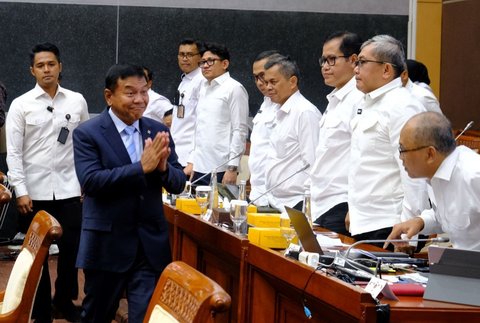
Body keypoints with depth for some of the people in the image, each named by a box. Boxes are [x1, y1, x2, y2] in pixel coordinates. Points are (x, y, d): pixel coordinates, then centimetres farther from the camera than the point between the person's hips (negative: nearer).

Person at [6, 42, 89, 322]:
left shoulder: (77, 101, 3)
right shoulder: (21, 105, -3)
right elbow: (13, 152, -4)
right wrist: (21, 191, -9)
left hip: (69, 189, 2)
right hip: (35, 191, -1)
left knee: (71, 249, 7)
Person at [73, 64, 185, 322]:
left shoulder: (158, 131, 5)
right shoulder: (87, 134, -7)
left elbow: (178, 184, 4)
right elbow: (91, 182, -20)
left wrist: (163, 166, -19)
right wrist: (141, 167, -26)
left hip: (150, 244, 3)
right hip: (107, 245, -3)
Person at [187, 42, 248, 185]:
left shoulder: (234, 89, -5)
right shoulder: (204, 88, 17)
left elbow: (240, 131, -9)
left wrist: (232, 169, -14)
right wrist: (192, 162, 15)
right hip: (199, 168, 7)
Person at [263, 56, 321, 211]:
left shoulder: (306, 112, -11)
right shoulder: (281, 114, 18)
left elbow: (311, 164, -16)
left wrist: (307, 208, -19)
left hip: (295, 204, -9)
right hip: (277, 204, 9)